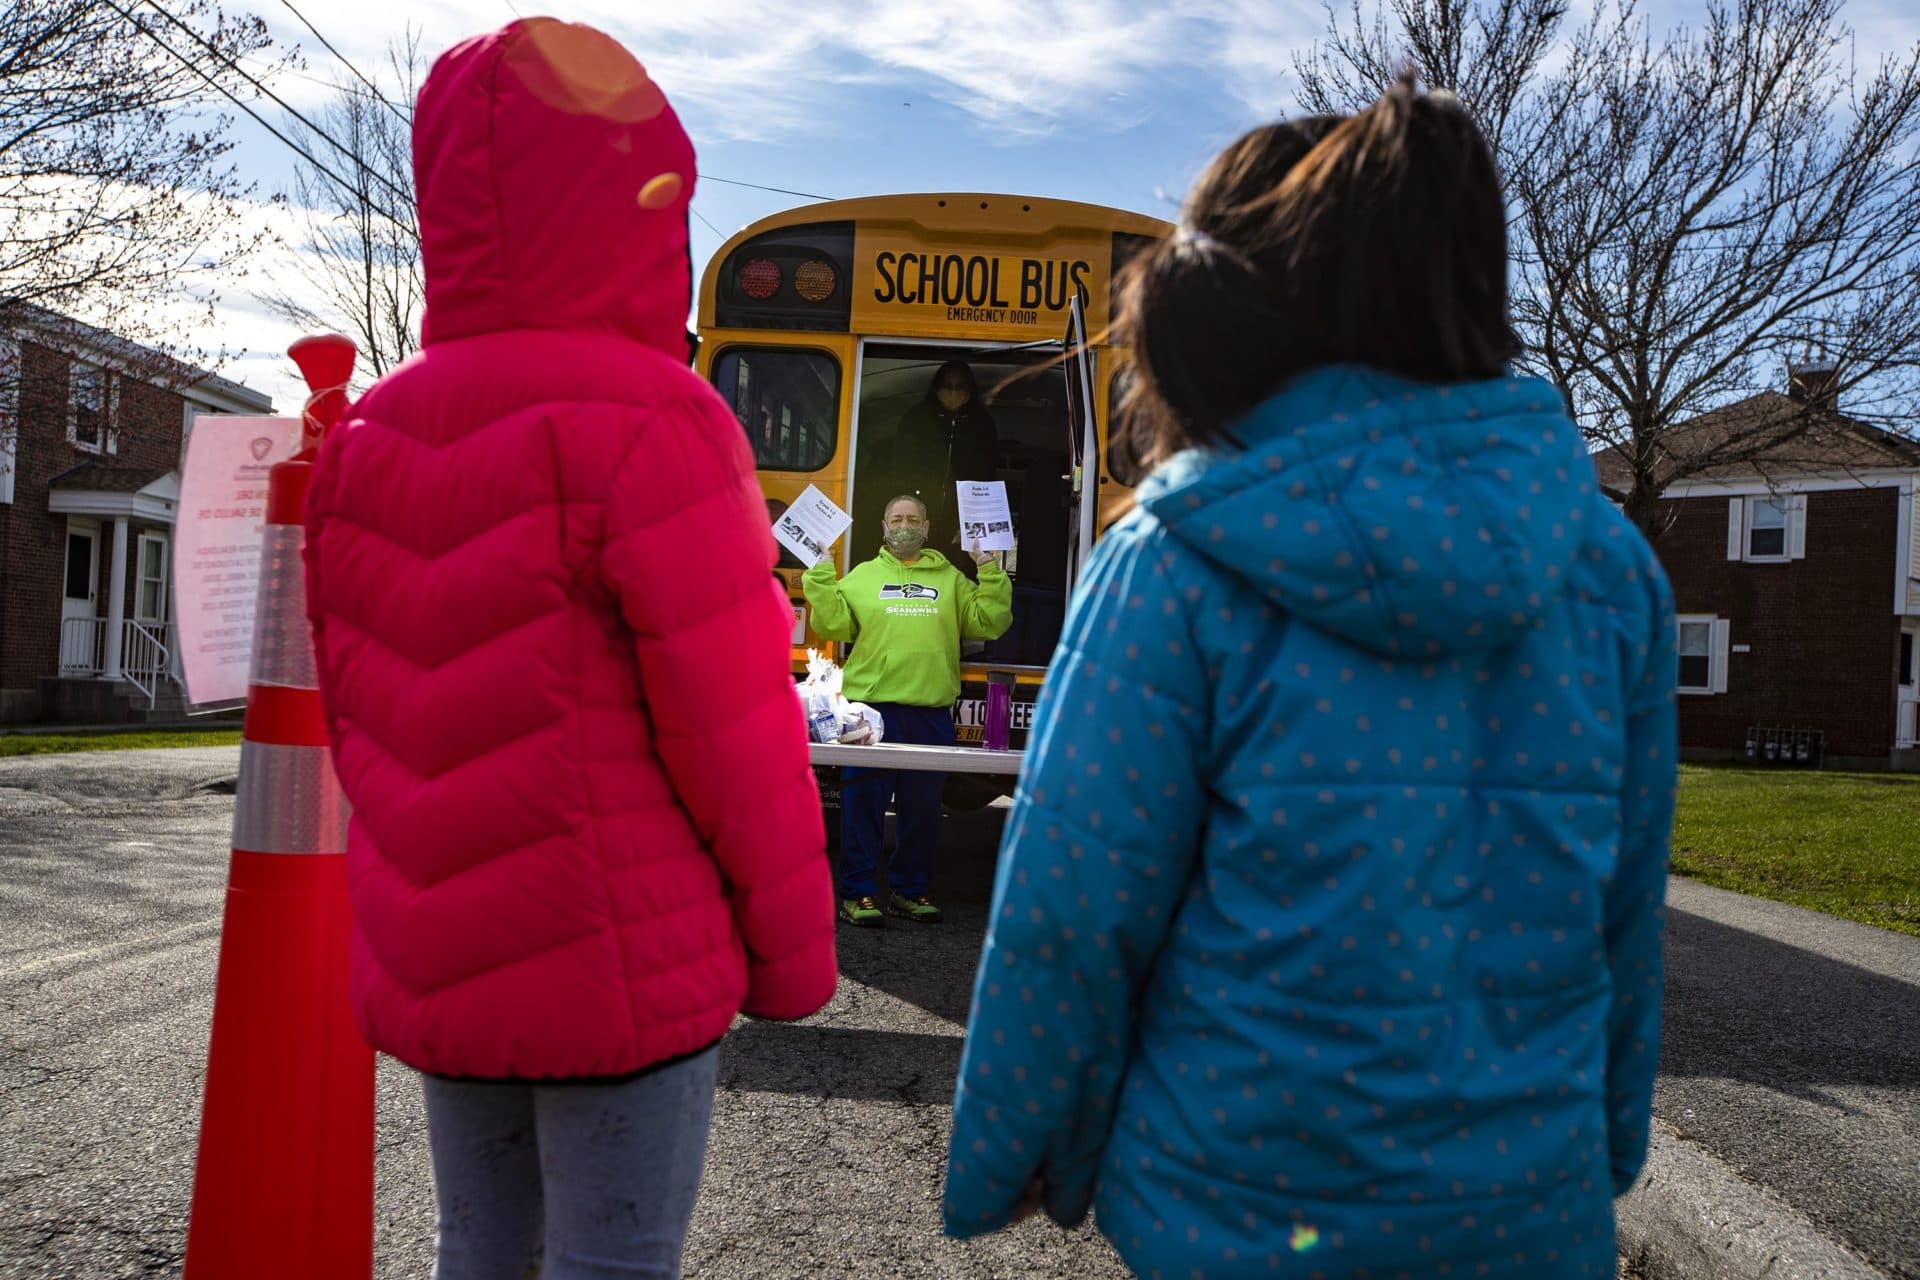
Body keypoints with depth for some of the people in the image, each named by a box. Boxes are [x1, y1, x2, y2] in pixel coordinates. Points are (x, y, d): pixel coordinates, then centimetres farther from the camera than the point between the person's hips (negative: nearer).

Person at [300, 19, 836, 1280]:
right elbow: (735, 726, -15)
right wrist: (790, 955, -3)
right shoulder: (644, 421, -16)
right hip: (622, 969, -6)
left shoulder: (366, 439, 5)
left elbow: (355, 715, 11)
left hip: (435, 971, 7)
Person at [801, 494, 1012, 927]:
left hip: (932, 714, 2)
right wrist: (821, 574, -3)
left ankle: (910, 890, 21)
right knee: (864, 805, -1)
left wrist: (990, 572, 3)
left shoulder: (952, 580, 15)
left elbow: (990, 623, 8)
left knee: (922, 809, 9)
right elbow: (831, 624, 2)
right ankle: (857, 893, 6)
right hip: (872, 708, -2)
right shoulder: (863, 576, 11)